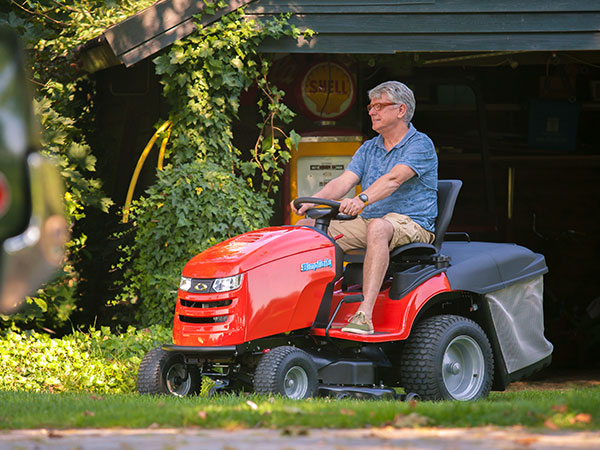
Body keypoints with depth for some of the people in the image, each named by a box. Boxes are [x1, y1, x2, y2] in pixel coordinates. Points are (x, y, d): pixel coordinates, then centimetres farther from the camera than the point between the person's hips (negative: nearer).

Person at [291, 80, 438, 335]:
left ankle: (365, 315, -50)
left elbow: (394, 179, -23)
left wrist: (363, 199, -41)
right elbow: (344, 181, 3)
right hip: (367, 223, 8)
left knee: (378, 227, -41)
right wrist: (311, 202, -17)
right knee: (305, 227, -6)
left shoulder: (420, 145, -5)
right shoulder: (368, 149, 17)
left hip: (411, 225, -7)